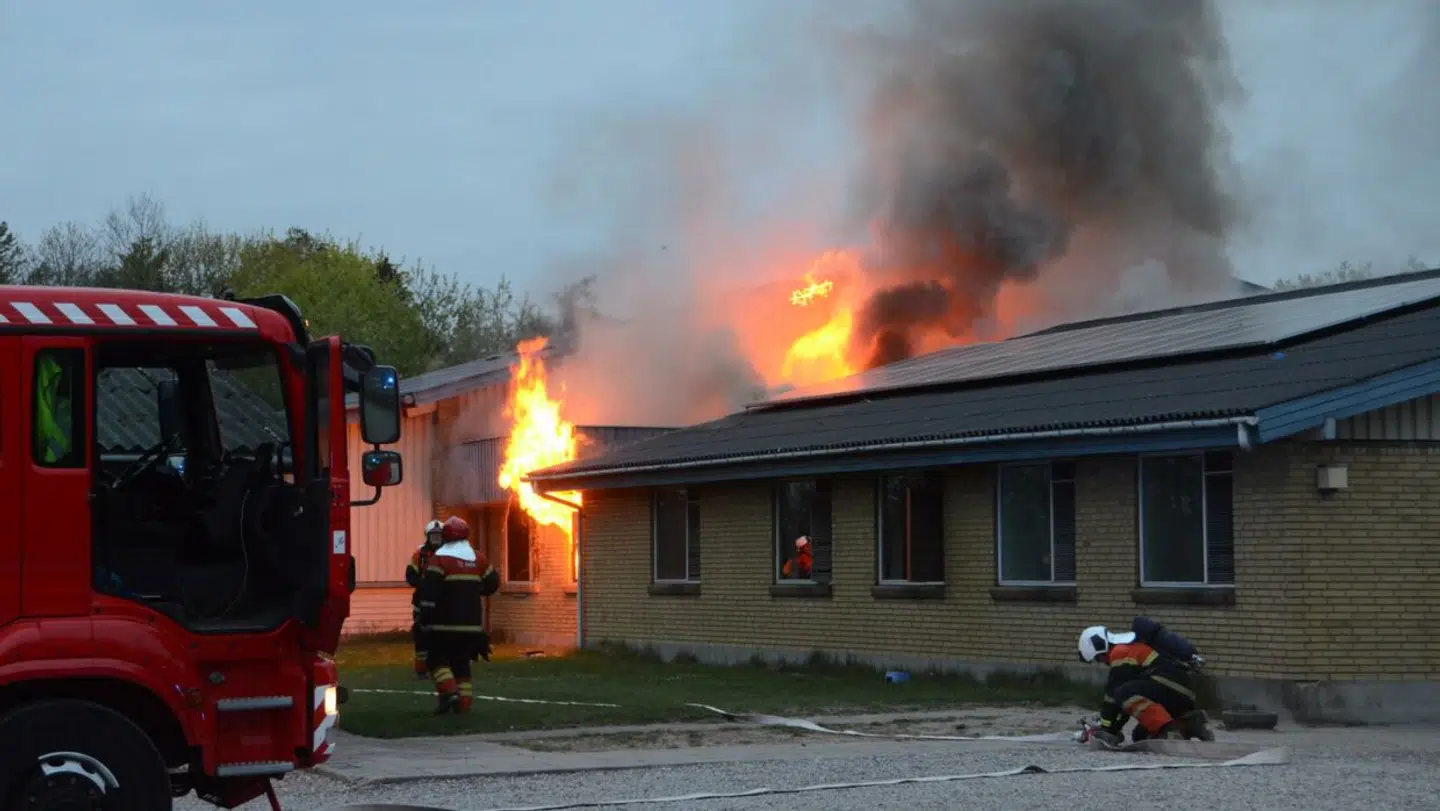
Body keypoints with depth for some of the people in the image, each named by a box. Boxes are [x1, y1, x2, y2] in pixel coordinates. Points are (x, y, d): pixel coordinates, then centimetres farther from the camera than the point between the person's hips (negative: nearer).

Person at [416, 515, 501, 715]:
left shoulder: (440, 558, -10)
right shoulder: (478, 559, 7)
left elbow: (429, 590, -16)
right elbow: (492, 584, 18)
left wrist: (425, 617, -13)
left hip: (444, 623, -5)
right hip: (471, 622, 5)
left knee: (437, 659, 6)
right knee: (461, 661, 15)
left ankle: (449, 692, -14)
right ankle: (464, 701, 7)